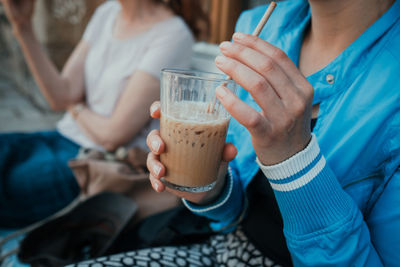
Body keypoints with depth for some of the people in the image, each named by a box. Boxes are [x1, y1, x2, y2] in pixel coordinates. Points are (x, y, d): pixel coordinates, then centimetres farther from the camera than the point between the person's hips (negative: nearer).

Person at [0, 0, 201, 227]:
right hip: (63, 139, 7)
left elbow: (113, 136, -17)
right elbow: (62, 96, -1)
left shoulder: (173, 36, -16)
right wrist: (23, 27, -7)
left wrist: (75, 108, 1)